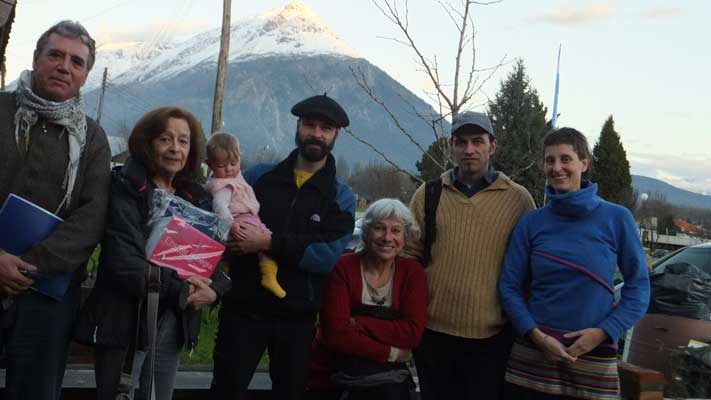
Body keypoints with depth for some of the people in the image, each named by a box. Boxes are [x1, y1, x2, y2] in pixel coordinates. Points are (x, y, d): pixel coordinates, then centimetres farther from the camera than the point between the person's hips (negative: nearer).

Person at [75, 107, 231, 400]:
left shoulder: (197, 198, 11)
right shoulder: (126, 189, -7)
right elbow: (123, 261, -17)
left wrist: (214, 289, -14)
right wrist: (180, 290, -16)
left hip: (174, 323, 5)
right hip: (126, 320, -5)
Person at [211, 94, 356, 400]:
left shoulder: (341, 197, 2)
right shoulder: (258, 176, 6)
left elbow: (328, 255, -13)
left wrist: (269, 243, -20)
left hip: (297, 317, 1)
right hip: (243, 309, 0)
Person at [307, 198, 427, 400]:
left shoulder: (412, 271, 0)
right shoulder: (343, 267, -8)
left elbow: (412, 332, -11)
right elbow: (336, 334, -16)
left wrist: (357, 323, -19)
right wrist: (390, 353, -18)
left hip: (386, 371, 2)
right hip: (331, 371, -2)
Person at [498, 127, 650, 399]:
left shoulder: (616, 218, -3)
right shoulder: (531, 223, 0)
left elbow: (638, 286, 0)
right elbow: (509, 287, 1)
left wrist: (603, 332, -11)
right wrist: (536, 335, -12)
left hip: (594, 359, -1)